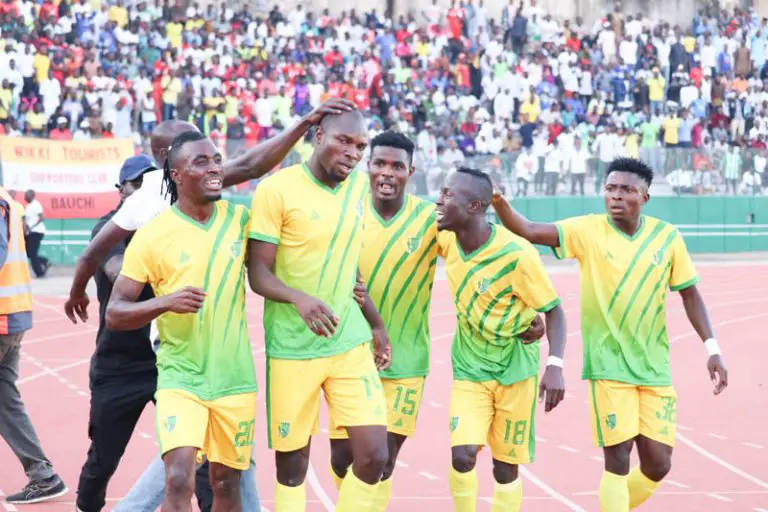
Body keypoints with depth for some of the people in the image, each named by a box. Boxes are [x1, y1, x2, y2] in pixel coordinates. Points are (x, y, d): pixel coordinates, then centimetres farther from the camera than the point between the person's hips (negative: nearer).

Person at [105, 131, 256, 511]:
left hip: (234, 378, 3)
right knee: (179, 481, -18)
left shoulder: (239, 219, 0)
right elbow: (114, 314, -6)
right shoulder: (152, 235, -8)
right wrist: (165, 302, -23)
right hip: (180, 378, -3)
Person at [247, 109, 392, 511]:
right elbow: (258, 272, -13)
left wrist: (376, 324, 22)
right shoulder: (276, 189, -12)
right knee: (292, 463, 4)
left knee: (374, 455, -4)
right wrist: (299, 298, -32)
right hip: (292, 348, -4)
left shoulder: (358, 184, 5)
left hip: (351, 343, 5)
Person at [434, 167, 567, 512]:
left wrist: (555, 365, -27)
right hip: (469, 370, 3)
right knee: (462, 455, -15)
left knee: (505, 468, 5)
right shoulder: (447, 239, -7)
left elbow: (553, 309, -14)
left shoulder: (518, 254, -22)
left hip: (515, 370, -3)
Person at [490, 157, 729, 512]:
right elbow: (530, 232, -18)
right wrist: (498, 203, -35)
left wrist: (711, 349, 2)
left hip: (654, 366, 3)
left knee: (658, 465, 5)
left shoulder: (667, 237, -1)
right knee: (618, 456, -9)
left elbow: (689, 294, 7)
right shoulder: (588, 230, -7)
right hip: (608, 363, -3)